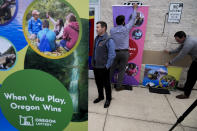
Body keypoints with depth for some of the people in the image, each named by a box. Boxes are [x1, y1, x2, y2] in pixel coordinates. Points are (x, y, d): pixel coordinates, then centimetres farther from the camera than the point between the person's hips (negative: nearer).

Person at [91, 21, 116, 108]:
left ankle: (108, 99, 29)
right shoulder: (96, 38, 9)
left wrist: (107, 66, -15)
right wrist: (93, 63, 14)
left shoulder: (109, 40, -15)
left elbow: (112, 55, -17)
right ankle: (100, 96, 40)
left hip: (103, 67, -7)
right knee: (98, 82, 19)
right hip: (95, 66, 7)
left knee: (106, 84, 9)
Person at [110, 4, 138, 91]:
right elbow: (133, 19, 5)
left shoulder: (112, 30, -1)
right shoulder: (126, 29, -7)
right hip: (124, 52, -3)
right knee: (122, 70, 7)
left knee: (112, 68, 13)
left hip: (115, 52, 3)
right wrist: (135, 8, 20)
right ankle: (118, 86, 14)